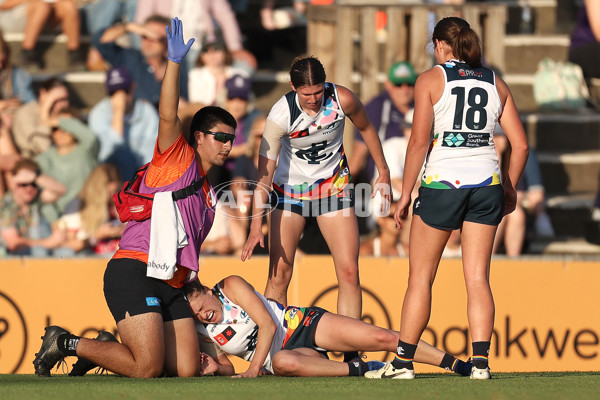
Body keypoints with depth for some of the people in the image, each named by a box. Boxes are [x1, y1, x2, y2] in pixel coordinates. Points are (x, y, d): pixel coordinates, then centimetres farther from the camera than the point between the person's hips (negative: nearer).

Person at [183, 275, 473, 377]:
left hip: (300, 324, -1)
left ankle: (457, 365, -7)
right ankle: (359, 370, -24)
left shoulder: (231, 287, -7)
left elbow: (267, 324, -12)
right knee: (283, 362, -40)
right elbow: (229, 369, 9)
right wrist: (217, 368, -16)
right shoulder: (203, 335, 3)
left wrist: (253, 369, -18)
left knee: (381, 337, -16)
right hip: (285, 349, 1)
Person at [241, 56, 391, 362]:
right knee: (279, 273, -8)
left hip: (334, 185, 1)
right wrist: (256, 227, -28)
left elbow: (366, 129, 3)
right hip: (290, 187, -1)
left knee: (349, 271, -9)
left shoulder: (342, 100, -20)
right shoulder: (281, 115, -25)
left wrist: (383, 174, 10)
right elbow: (264, 173, -22)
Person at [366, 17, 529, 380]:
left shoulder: (430, 80, -1)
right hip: (486, 184, 3)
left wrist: (405, 194, -3)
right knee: (478, 278, 5)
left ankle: (404, 361, 9)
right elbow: (521, 144, 7)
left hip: (442, 183, -3)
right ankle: (481, 361, -5)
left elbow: (419, 141, -8)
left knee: (420, 278, 6)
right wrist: (510, 189, 20)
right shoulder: (496, 84, 10)